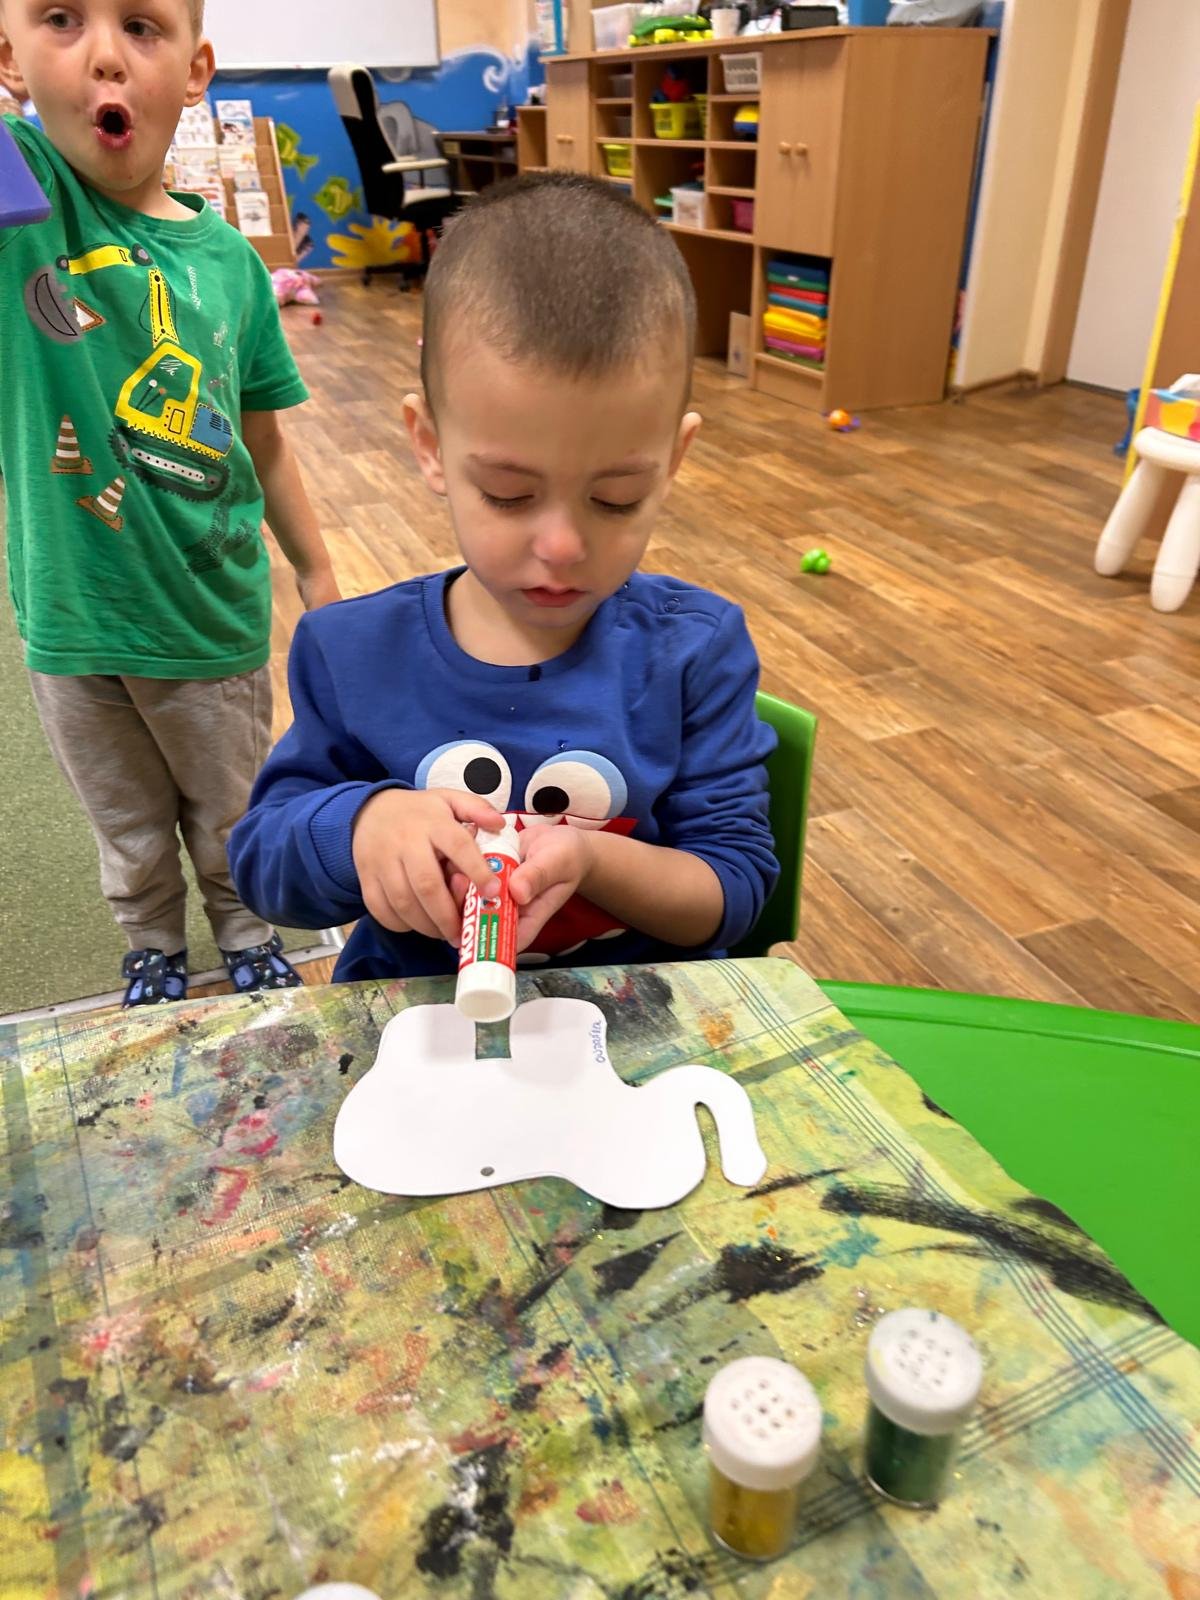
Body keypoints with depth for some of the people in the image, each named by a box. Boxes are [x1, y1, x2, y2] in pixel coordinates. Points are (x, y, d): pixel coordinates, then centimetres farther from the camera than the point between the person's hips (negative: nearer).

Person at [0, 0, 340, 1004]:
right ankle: (153, 955, 47)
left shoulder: (229, 261, -4)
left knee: (232, 818, 20)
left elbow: (262, 445, 5)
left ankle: (250, 940, 46)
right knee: (130, 831, 20)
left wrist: (318, 573, 8)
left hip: (214, 612, 1)